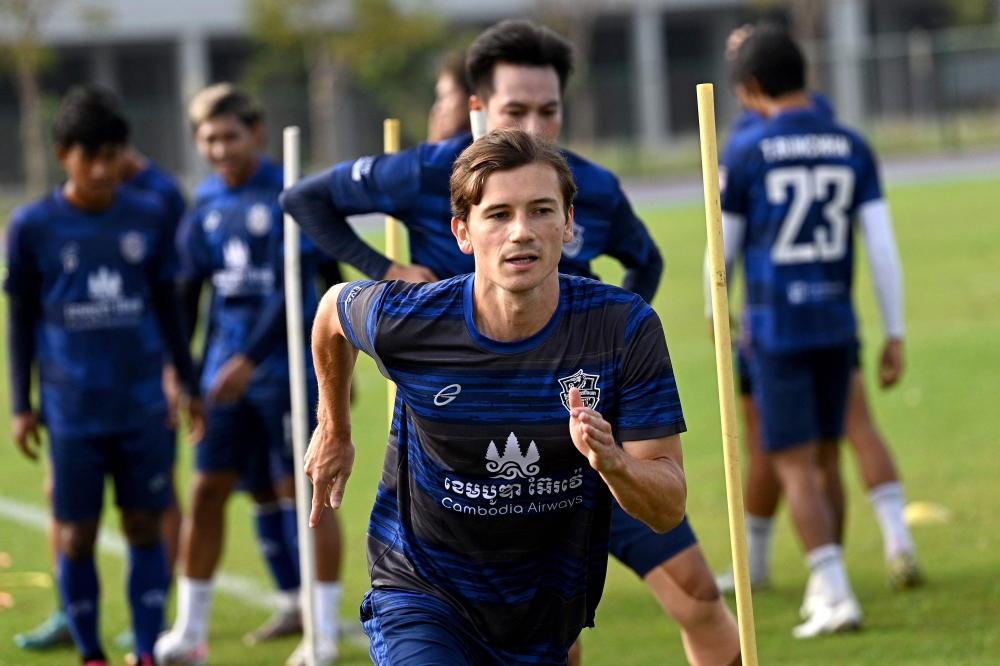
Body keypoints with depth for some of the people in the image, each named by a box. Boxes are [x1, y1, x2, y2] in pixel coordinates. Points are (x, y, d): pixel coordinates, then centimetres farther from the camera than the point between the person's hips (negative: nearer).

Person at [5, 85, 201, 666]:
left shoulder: (149, 217, 3)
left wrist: (189, 385, 15)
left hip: (143, 405, 1)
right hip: (73, 412, -1)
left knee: (145, 526, 2)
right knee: (77, 535, 2)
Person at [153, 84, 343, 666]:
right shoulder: (207, 203, 8)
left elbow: (295, 288, -16)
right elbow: (187, 285, 11)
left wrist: (249, 359, -20)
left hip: (288, 364, -6)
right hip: (228, 370, 6)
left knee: (303, 491, -3)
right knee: (208, 490, 5)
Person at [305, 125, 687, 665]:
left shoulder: (625, 328, -15)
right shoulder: (404, 322, -16)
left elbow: (668, 510, -13)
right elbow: (334, 307, 11)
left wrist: (611, 463, -35)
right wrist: (334, 430, 24)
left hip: (547, 622, 2)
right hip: (421, 596, -2)